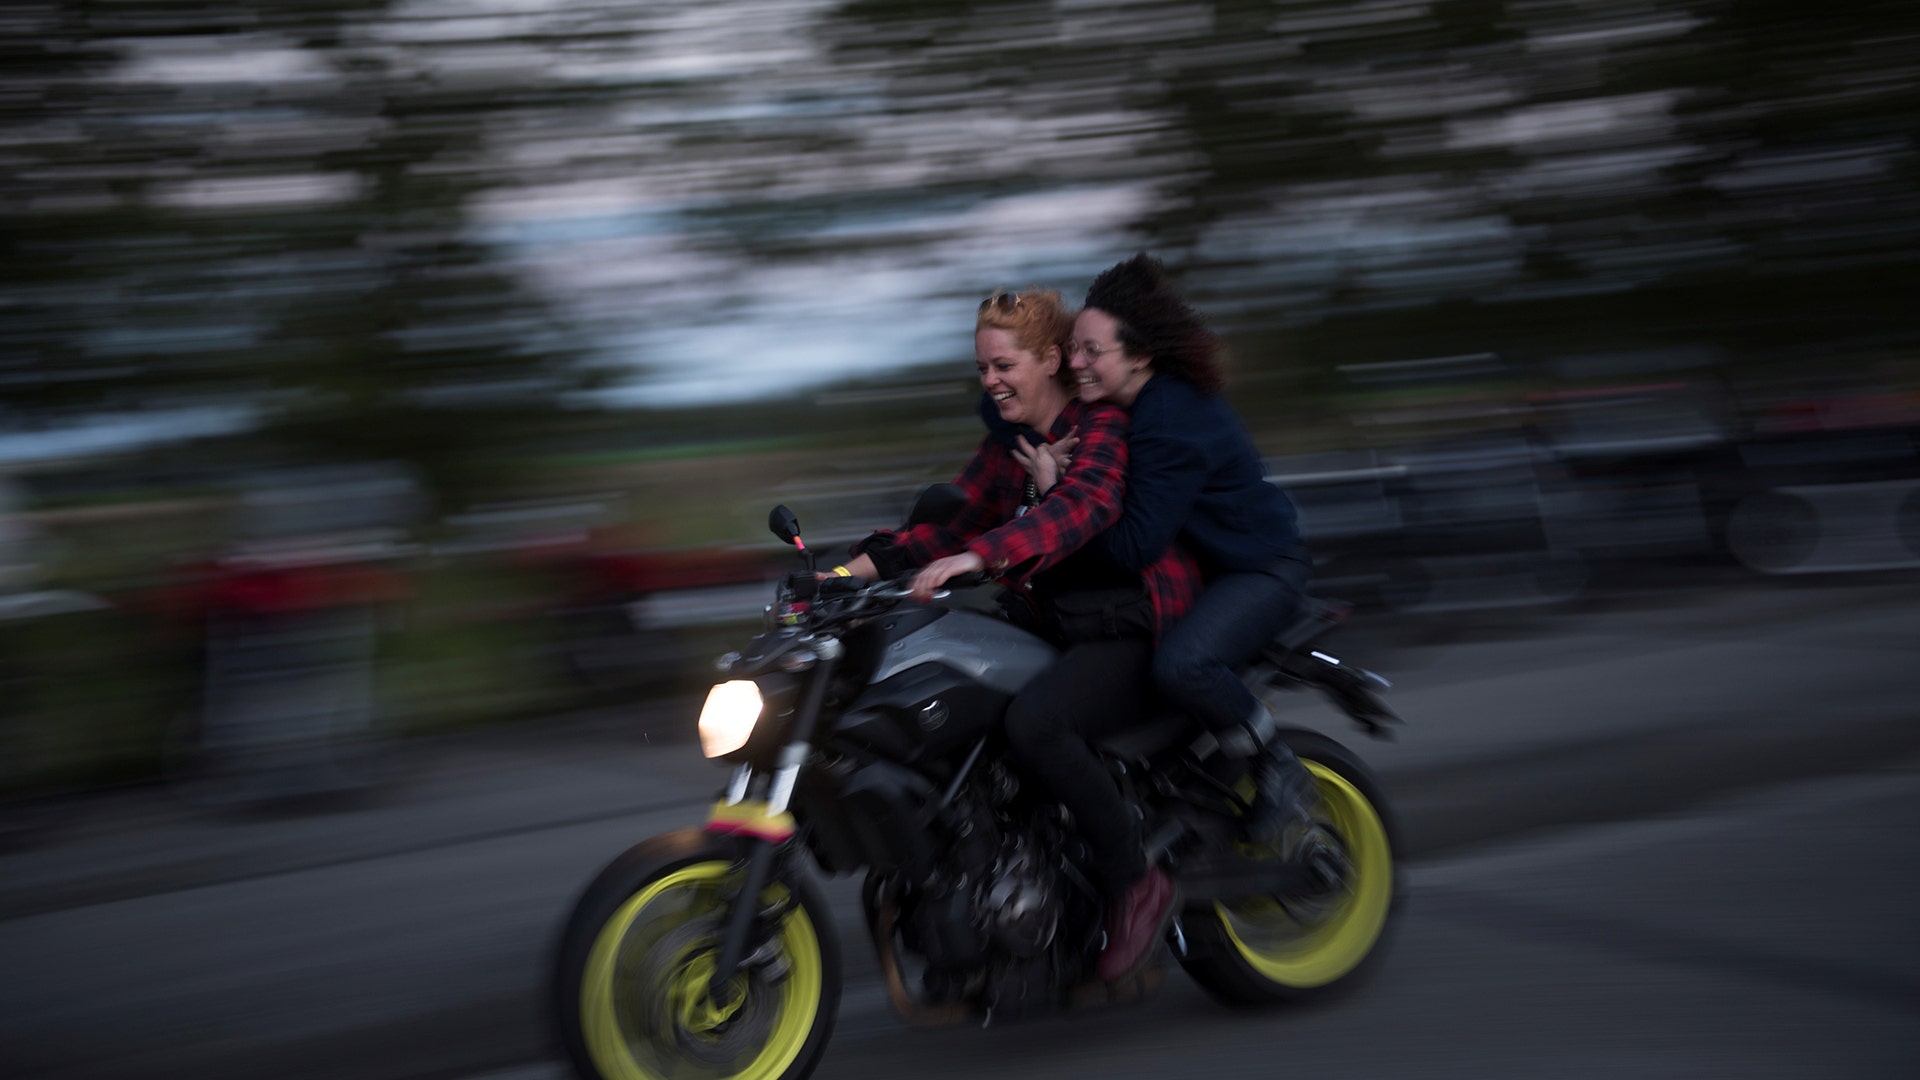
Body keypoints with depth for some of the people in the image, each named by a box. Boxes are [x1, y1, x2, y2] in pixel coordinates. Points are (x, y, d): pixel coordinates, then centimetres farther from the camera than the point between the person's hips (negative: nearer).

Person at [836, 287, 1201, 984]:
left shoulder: (1103, 427, -12)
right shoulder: (1007, 440, 14)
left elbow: (1081, 506, -32)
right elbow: (957, 518, 10)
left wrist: (976, 557, -47)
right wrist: (867, 564, -6)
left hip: (1138, 626, -9)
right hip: (1060, 625, 9)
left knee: (1032, 721, -33)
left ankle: (1135, 882, -16)